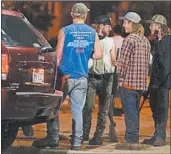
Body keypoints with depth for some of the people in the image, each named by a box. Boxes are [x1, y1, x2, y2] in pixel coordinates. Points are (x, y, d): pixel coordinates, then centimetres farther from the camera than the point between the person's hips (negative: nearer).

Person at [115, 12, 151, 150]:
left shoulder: (129, 40, -11)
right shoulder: (146, 41, 13)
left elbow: (123, 62, -14)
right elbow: (147, 62, 14)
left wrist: (121, 80, -6)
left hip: (129, 82, -8)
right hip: (141, 83, 8)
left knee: (130, 112, -5)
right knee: (134, 111, 13)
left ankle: (132, 141, -4)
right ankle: (133, 138, 17)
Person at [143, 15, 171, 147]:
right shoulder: (157, 42, 16)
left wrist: (159, 81, -17)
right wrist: (152, 80, 13)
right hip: (155, 82, 8)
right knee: (155, 109, 10)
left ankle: (160, 137, -5)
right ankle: (158, 136, 15)